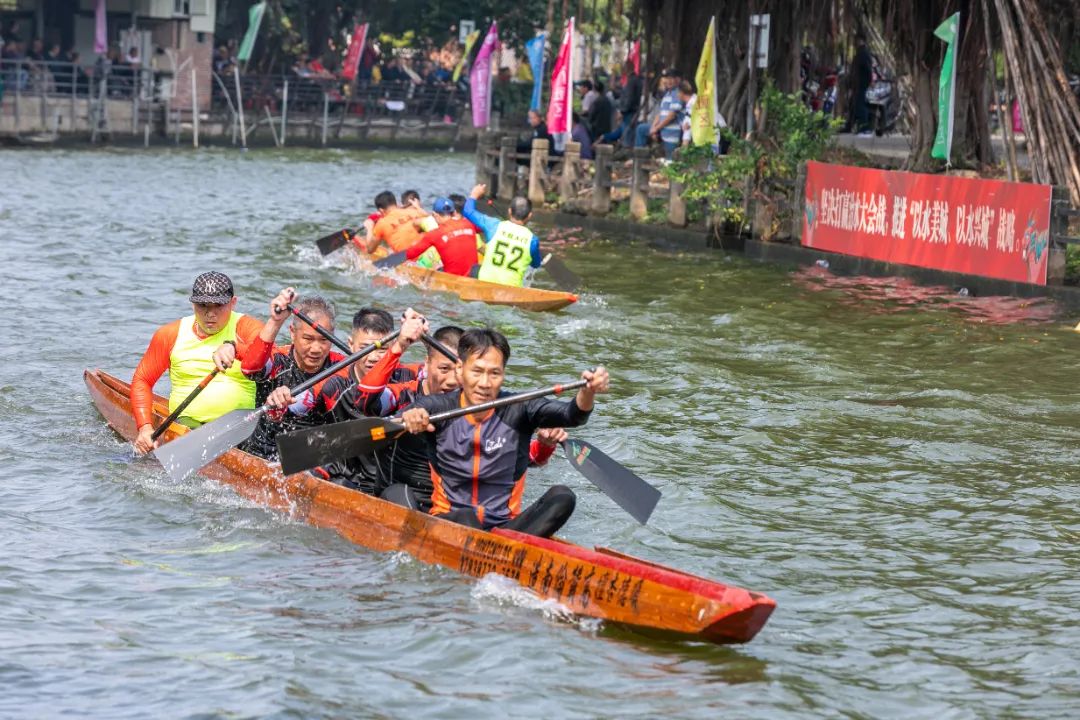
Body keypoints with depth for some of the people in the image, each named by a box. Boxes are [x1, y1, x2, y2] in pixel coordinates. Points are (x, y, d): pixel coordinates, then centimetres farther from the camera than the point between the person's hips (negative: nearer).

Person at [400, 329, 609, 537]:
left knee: (562, 497, -23)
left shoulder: (517, 410, 0)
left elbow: (571, 414, -14)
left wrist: (588, 392, -37)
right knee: (465, 519, -35)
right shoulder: (439, 407, -2)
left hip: (505, 523, 2)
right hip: (447, 520, -2)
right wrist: (409, 417, -47)